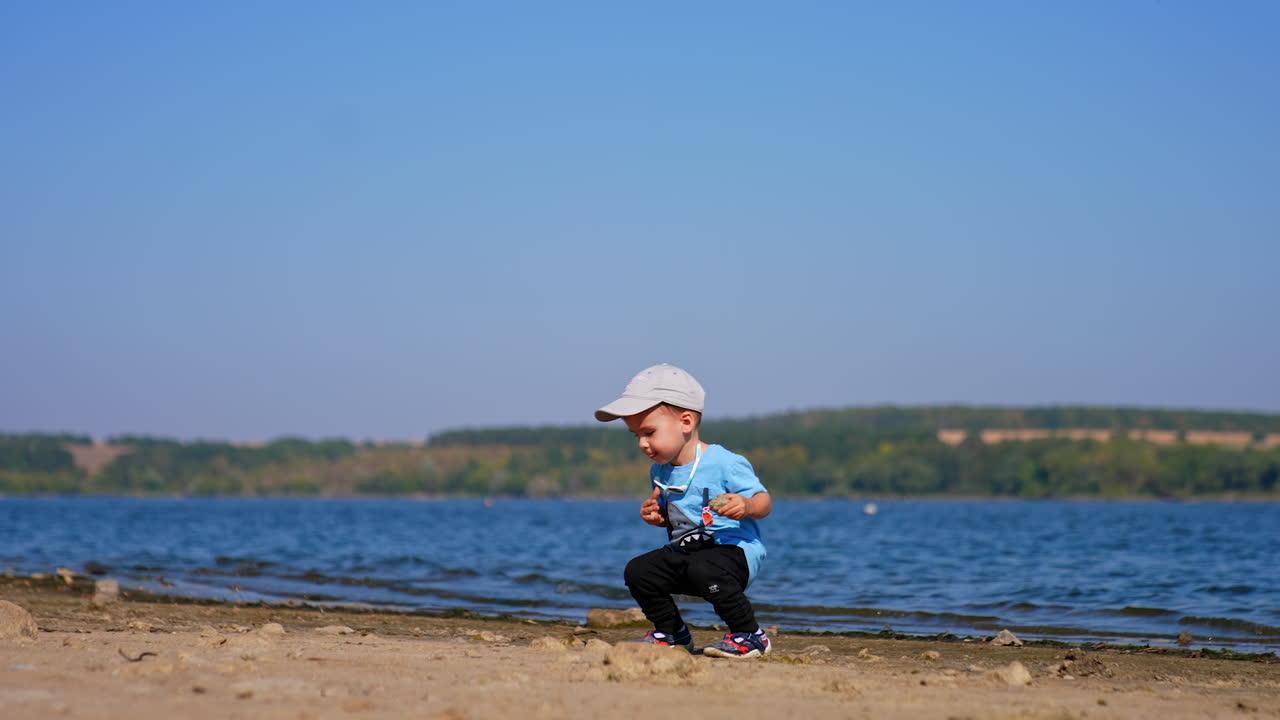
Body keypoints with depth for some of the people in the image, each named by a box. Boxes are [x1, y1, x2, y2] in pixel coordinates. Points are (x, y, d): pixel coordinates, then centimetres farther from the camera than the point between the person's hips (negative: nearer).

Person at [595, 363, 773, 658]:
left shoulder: (725, 464, -15)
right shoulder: (660, 471, 8)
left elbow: (764, 501, -12)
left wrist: (746, 506, -34)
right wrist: (655, 516, -1)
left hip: (734, 550, -8)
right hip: (683, 551, 8)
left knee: (703, 570, -37)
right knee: (638, 571, -8)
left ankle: (751, 636, -19)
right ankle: (673, 633, 13)